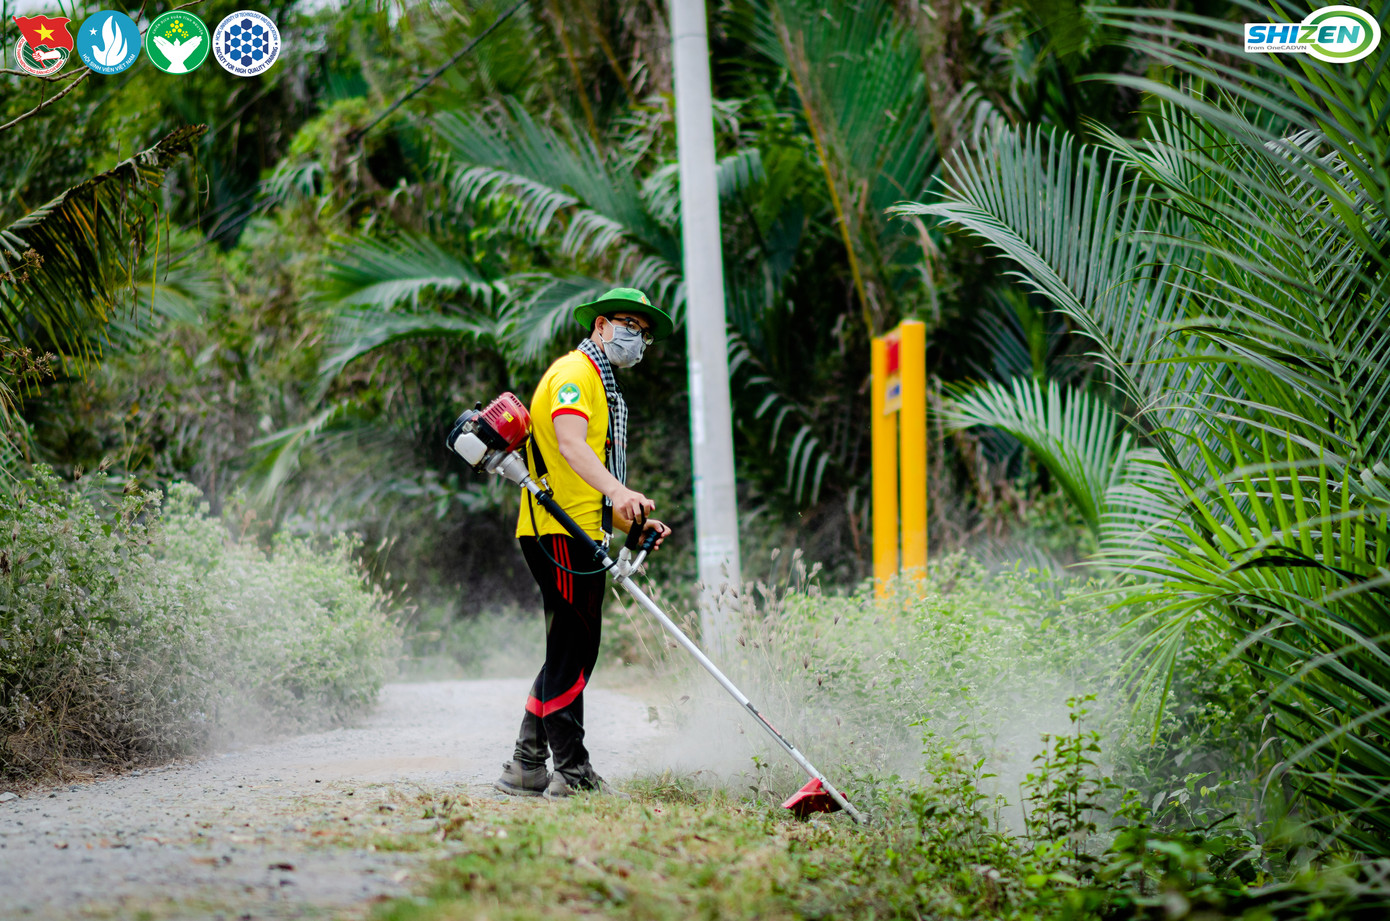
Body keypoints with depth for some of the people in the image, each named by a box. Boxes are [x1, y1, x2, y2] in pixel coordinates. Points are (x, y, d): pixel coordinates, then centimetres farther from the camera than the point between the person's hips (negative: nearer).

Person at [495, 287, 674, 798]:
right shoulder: (575, 373, -6)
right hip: (562, 532, -11)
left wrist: (630, 522, 13)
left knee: (571, 653, 12)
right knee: (573, 648, -10)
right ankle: (573, 773, -10)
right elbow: (570, 442, -27)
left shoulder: (602, 387, 28)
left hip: (579, 534, 11)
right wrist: (618, 492, -42)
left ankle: (526, 766, 17)